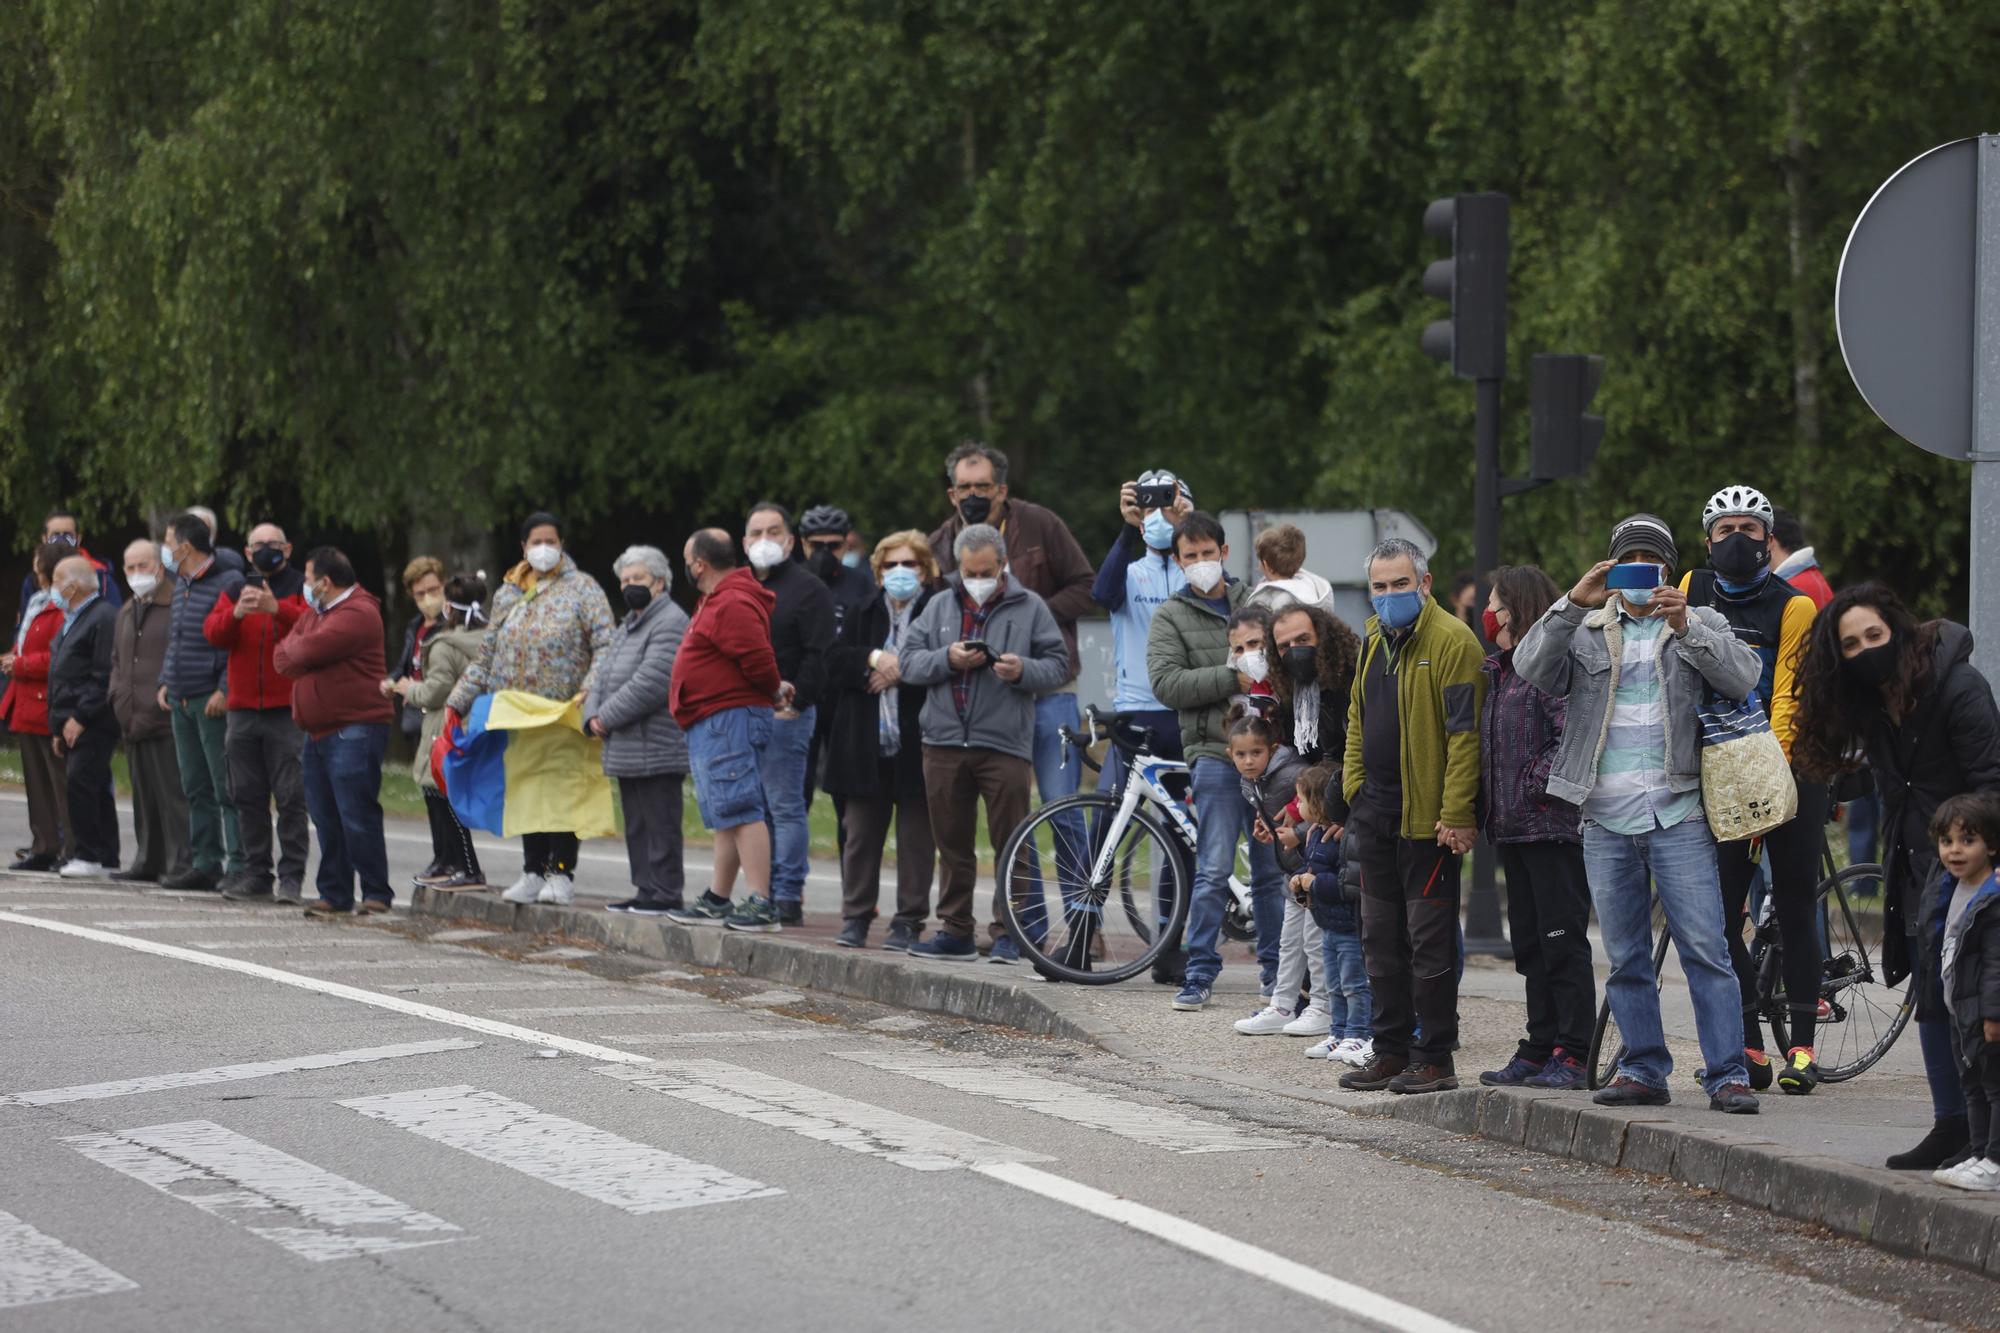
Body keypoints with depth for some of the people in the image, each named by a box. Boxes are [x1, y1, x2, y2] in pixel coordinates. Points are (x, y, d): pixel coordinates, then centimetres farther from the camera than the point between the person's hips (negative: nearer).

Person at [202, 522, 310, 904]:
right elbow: (212, 633, 2)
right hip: (243, 711, 5)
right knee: (248, 797, 7)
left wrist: (276, 608, -28)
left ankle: (292, 876, -7)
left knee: (291, 797, -8)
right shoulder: (236, 591, 16)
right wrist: (237, 614, -18)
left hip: (288, 711, -5)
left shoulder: (302, 589, 4)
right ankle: (256, 874, 13)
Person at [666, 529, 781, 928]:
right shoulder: (716, 601, 19)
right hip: (712, 724, 12)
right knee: (725, 816, 16)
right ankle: (717, 902, 24)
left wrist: (772, 692, -6)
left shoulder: (733, 605, -18)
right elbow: (757, 664, 24)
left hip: (729, 719, -12)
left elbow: (759, 661, -23)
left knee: (741, 811, -16)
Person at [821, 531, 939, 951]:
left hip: (915, 745, -4)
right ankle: (855, 917, 13)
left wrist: (900, 672, -13)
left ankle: (909, 921, 6)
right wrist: (873, 658, -13)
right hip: (866, 746, 4)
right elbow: (835, 663, 2)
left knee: (916, 836, 0)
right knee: (860, 835, 7)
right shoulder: (864, 615, 14)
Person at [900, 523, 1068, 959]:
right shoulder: (940, 606, 13)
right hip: (945, 742, 3)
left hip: (1005, 744, -3)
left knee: (1010, 843, -3)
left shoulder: (1030, 608, 4)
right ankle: (954, 931, 15)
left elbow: (1057, 666, 2)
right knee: (952, 845, 9)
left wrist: (1023, 670, -17)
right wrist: (947, 660, -10)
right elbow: (910, 662, 8)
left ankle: (1009, 932, 2)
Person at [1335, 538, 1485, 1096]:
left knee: (1429, 940, -3)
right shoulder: (1375, 642, 15)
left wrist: (1456, 814, -20)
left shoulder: (1452, 641, -11)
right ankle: (1392, 1050, 19)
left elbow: (1465, 732, -16)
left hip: (1428, 818, -8)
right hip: (1377, 815, 8)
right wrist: (1354, 792, 14)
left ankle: (1435, 1058, 2)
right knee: (1381, 939, 12)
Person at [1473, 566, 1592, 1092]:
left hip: (1553, 827, -10)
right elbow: (1489, 746, 21)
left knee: (1563, 943, -6)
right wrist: (1486, 809, 10)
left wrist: (1538, 787, -18)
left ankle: (1573, 1056, -4)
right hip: (1513, 829, 10)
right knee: (1530, 944, 12)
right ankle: (1539, 1050, 18)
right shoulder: (1498, 671, 17)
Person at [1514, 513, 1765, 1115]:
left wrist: (1686, 627, -19)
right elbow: (1532, 667, -5)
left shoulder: (1702, 624, 10)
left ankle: (1728, 1074, -8)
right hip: (1606, 819, 2)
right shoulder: (1585, 631, 12)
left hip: (1678, 816, -2)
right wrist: (1573, 605, -16)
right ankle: (1643, 1070, 17)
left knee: (1705, 947, -9)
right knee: (1625, 957, 8)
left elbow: (1743, 677, -7)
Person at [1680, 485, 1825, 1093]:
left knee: (1795, 911, 0)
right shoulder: (1694, 591, 6)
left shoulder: (1793, 606, -6)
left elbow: (1789, 698, -13)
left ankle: (1802, 1048, 6)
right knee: (1719, 914, -3)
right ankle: (1749, 1049, 4)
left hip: (1790, 771, -3)